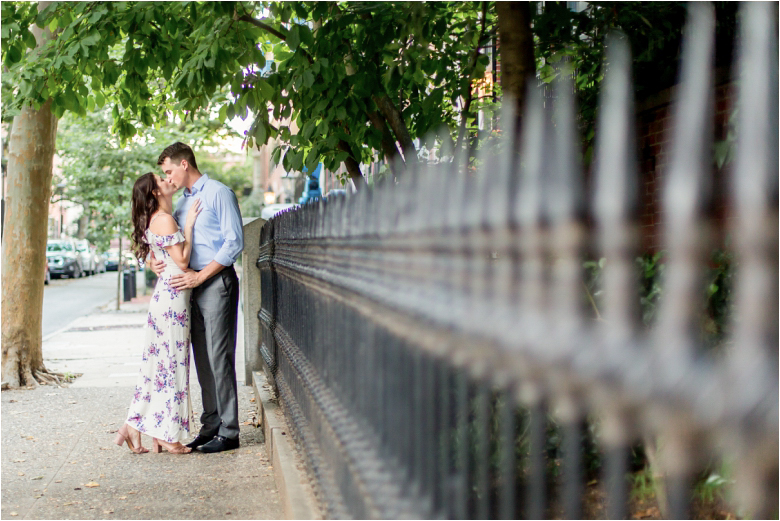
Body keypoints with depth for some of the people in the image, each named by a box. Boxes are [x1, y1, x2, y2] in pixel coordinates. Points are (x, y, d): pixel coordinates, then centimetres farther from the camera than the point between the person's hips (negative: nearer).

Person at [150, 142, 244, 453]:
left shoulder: (219, 193, -4)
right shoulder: (181, 204, 20)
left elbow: (234, 242, -12)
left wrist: (200, 276, -16)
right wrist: (155, 260, 4)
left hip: (217, 282, -8)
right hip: (193, 286, 8)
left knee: (219, 356, -9)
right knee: (202, 358, 7)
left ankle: (228, 432, -6)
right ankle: (210, 426, 13)